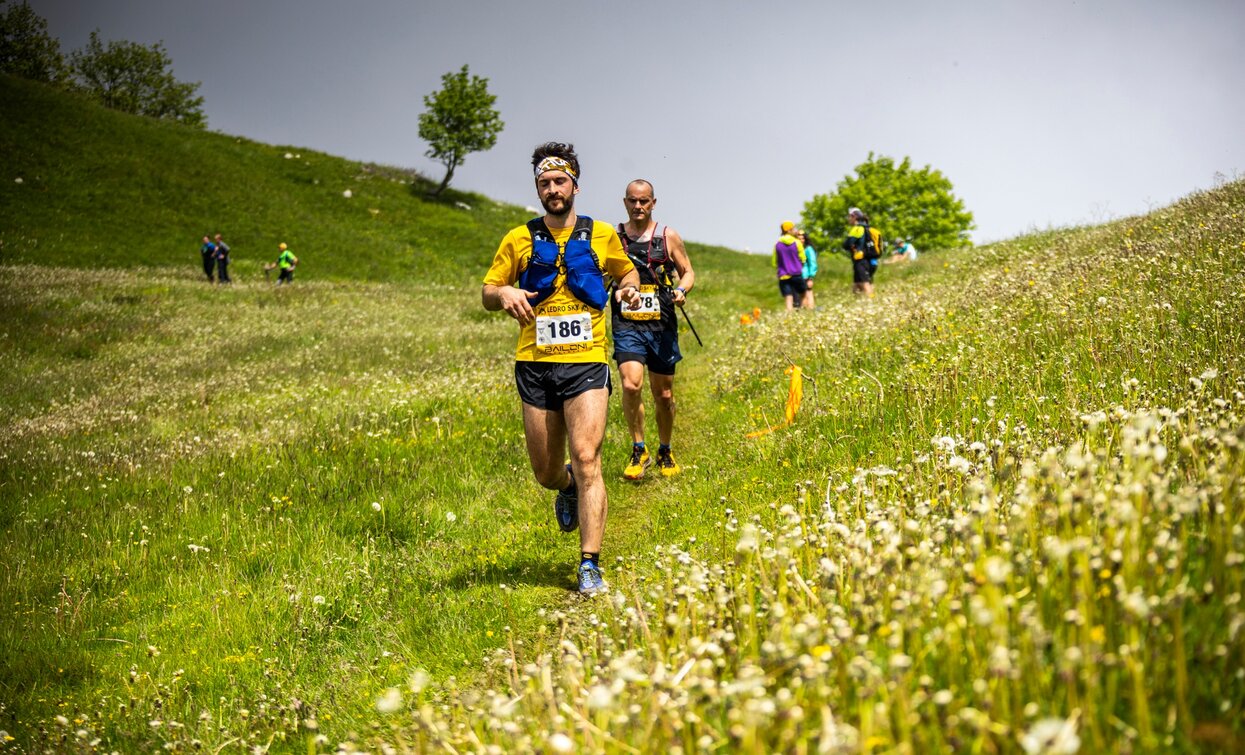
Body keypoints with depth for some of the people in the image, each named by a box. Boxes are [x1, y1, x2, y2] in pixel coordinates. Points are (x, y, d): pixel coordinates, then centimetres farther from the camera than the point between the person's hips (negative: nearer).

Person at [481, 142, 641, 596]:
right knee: (546, 473, 7)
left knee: (586, 459, -16)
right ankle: (568, 490, 46)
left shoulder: (602, 235, 7)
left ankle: (590, 566, -14)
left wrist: (628, 288, 0)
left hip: (587, 363, -2)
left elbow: (627, 271, 24)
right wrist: (504, 293, -12)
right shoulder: (520, 239, 7)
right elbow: (486, 294, 12)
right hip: (535, 366, 2)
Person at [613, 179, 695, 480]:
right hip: (627, 325, -1)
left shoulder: (668, 237, 5)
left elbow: (688, 272, 11)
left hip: (661, 326, 1)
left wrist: (681, 291, -10)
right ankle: (639, 451, -5)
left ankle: (665, 453, 30)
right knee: (631, 384, -22)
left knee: (664, 394, 9)